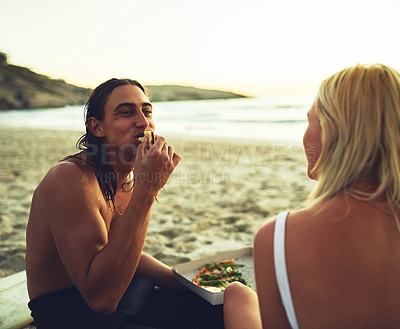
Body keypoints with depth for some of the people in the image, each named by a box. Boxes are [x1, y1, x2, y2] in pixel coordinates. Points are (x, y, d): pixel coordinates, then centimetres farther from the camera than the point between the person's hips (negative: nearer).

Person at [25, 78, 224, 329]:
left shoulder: (129, 178, 2)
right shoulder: (70, 178, -25)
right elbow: (101, 297, -33)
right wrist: (145, 191, -35)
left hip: (117, 292, 8)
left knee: (218, 307, 8)